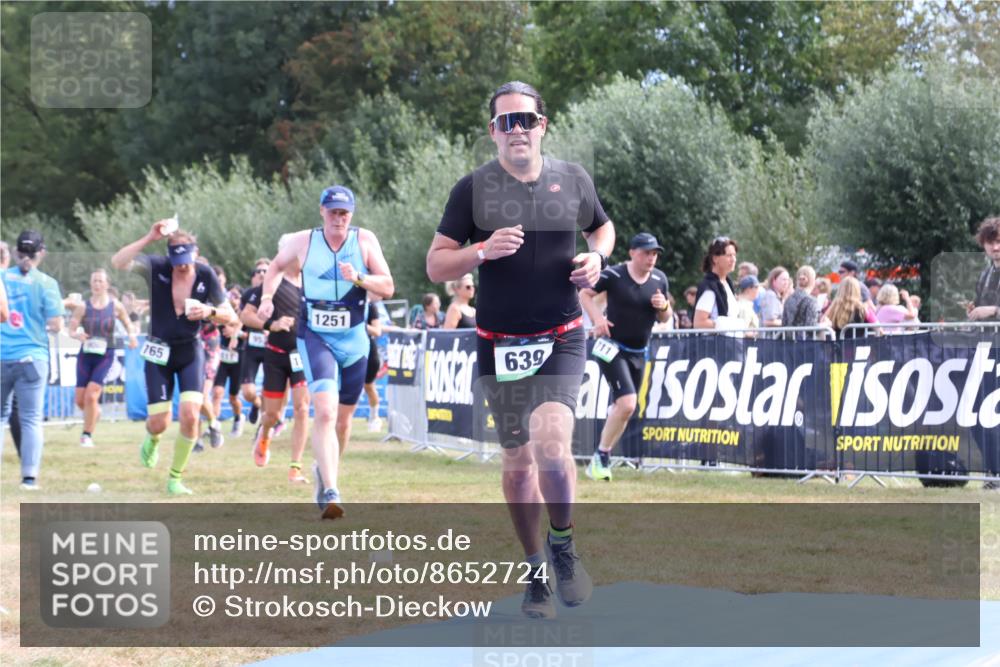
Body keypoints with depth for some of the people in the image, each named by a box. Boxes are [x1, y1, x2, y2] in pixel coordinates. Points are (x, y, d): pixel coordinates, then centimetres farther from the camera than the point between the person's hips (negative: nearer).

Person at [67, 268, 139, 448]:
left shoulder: (116, 306, -2)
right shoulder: (83, 307, -2)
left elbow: (128, 324, 12)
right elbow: (71, 330, -1)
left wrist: (132, 335, -9)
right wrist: (77, 335, -24)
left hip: (105, 355, -2)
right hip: (86, 354, 2)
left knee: (91, 395, -14)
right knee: (80, 400, 1)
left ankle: (87, 435, -1)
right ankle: (95, 410, 36)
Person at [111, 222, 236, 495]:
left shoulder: (205, 275, -9)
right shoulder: (157, 267, -13)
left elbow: (231, 317, -5)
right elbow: (118, 262, -30)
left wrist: (210, 312, -26)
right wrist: (149, 238, -37)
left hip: (191, 352, 1)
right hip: (159, 352, -1)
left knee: (190, 415, -15)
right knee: (160, 423, -3)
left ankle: (176, 478, 4)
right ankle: (152, 438, 38)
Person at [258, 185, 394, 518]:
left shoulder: (365, 241, -1)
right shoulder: (302, 242, -1)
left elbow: (388, 287, -4)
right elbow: (276, 267, 18)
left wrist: (358, 278, -20)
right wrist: (267, 297, 2)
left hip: (354, 340, 2)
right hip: (315, 337, -2)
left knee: (343, 419, 14)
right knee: (325, 412, -21)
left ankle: (325, 471, 42)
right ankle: (330, 492, -28)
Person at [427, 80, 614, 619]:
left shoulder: (573, 180, 2)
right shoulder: (473, 188, -3)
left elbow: (603, 227, 21)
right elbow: (435, 266, -3)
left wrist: (597, 257, -2)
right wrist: (484, 250, -22)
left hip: (561, 340, 0)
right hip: (500, 345, 1)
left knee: (551, 443, -21)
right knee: (518, 460, 7)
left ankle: (563, 544, 4)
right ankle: (536, 572, 24)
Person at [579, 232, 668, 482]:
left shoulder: (660, 279, 3)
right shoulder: (613, 275, -12)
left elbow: (664, 319, 10)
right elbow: (584, 293, -4)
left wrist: (664, 306, -13)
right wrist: (598, 318, -19)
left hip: (638, 354, 6)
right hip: (612, 349, -6)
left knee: (622, 408, 11)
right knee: (627, 403, -20)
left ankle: (602, 459, 25)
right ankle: (601, 455, -6)